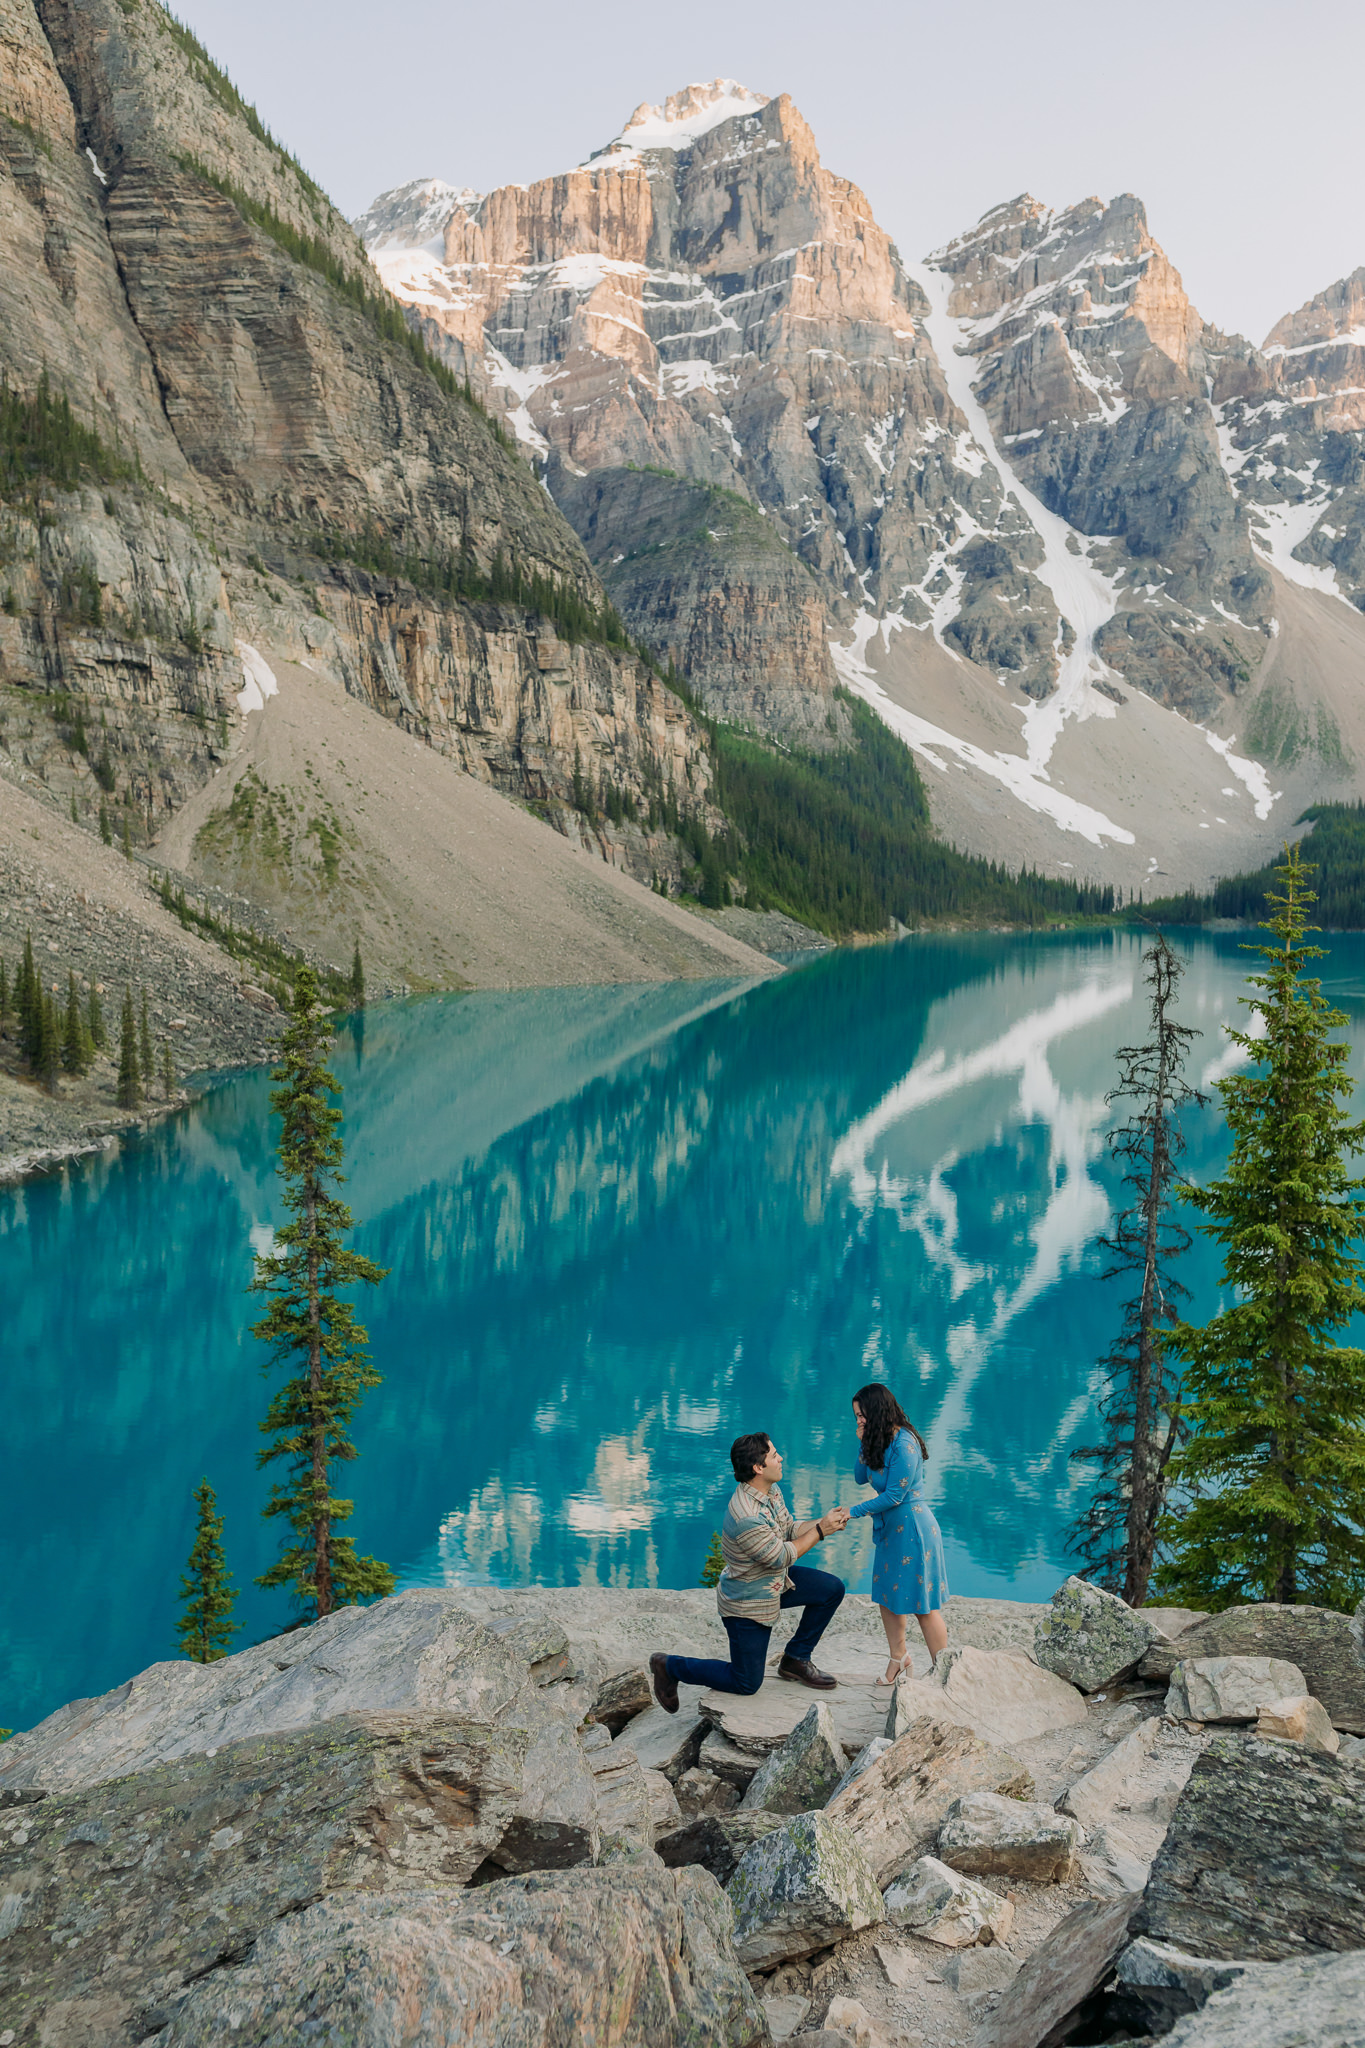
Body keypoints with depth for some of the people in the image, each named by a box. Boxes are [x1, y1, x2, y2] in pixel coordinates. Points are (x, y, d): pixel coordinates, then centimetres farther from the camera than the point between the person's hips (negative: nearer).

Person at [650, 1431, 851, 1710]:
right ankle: (669, 1667, 17)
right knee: (746, 1683, 3)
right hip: (747, 1602, -9)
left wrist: (826, 1523, -10)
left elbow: (789, 1530, 5)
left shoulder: (771, 1490, -5)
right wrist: (820, 1530, -19)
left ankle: (795, 1659, 17)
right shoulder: (746, 1518, -35)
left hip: (775, 1582, 9)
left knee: (832, 1589, 5)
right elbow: (781, 1557, -25)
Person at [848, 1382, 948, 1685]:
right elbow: (860, 1478, 7)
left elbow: (894, 1495, -21)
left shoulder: (903, 1445, -22)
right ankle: (899, 1657, 31)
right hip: (890, 1527, 9)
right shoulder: (880, 1440, 6)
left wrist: (854, 1512, -16)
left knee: (922, 1603, 0)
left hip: (912, 1527, -9)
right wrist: (863, 1443, -6)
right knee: (887, 1595, 15)